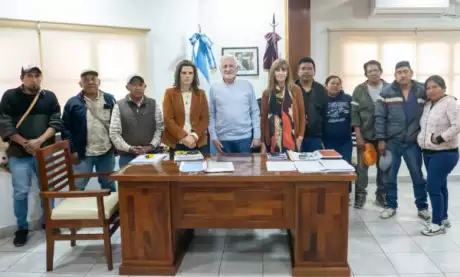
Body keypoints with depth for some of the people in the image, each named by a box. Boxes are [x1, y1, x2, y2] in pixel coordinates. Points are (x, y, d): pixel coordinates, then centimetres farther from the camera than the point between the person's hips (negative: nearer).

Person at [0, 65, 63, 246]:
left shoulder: (49, 97, 5)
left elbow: (56, 122, -2)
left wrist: (39, 141, -14)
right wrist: (25, 143, -12)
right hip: (19, 154, -2)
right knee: (20, 192, 0)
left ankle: (48, 222, 26)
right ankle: (22, 228, 16)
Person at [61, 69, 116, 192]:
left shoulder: (109, 99, 4)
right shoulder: (73, 103, -2)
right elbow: (66, 128, -3)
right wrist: (72, 150, -9)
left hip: (106, 152, 2)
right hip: (83, 154, -2)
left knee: (109, 186, 14)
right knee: (77, 187, 2)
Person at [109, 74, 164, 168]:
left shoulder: (153, 104, 7)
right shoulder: (119, 106, 1)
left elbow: (160, 128, 5)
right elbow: (114, 133, -2)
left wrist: (152, 146, -8)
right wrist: (129, 148, -14)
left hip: (150, 155, 2)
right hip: (127, 157, -1)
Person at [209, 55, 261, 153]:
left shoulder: (247, 85, 2)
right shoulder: (214, 88, 3)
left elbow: (255, 112, 3)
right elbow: (211, 115, 5)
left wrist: (257, 136, -1)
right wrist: (214, 137, 0)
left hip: (245, 137, 0)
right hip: (223, 139, 1)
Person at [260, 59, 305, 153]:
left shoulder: (295, 90, 3)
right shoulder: (267, 93, 6)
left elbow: (301, 114, 4)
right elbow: (263, 118, 7)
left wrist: (300, 136, -4)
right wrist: (262, 142, 4)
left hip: (292, 139, -1)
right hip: (272, 140, 1)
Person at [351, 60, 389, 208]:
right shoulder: (359, 90, 0)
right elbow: (354, 113, -2)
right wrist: (358, 135, -8)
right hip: (365, 135, -1)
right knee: (362, 167, 3)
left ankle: (381, 195, 21)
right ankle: (360, 195, 15)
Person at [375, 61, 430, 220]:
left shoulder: (422, 92, 0)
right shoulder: (387, 92, -3)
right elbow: (380, 117, -4)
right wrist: (381, 139, -7)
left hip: (413, 142, 1)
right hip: (391, 142, 0)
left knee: (418, 176, 10)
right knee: (390, 177, 8)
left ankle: (422, 207, 25)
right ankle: (391, 206, 23)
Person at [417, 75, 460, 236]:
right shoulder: (428, 105, 12)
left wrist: (441, 138, -24)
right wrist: (421, 140, 8)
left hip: (445, 154, -8)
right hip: (428, 153, 8)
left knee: (433, 187, -10)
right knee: (440, 186, 16)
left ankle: (438, 224, 1)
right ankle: (443, 219, 26)